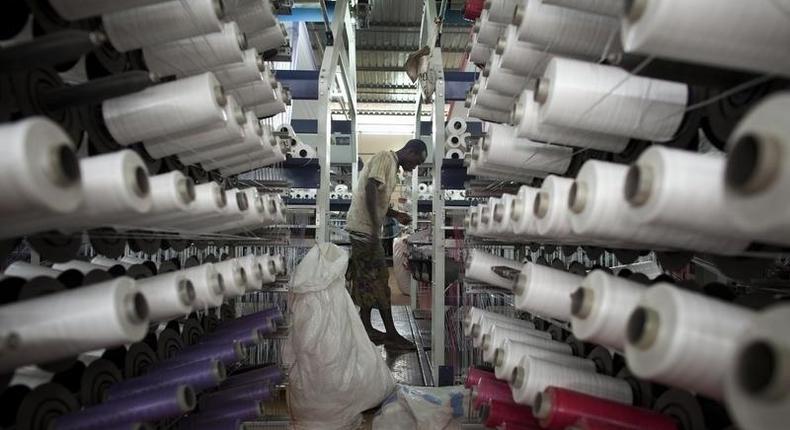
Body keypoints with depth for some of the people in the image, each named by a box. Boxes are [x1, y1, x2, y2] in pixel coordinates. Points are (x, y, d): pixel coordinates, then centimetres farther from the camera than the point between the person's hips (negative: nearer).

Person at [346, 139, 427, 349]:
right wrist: (375, 228, -26)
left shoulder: (391, 166, 20)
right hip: (364, 229, -10)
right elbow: (371, 189, -23)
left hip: (365, 230, 10)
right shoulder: (385, 158, -10)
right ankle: (391, 334, 0)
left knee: (368, 280, 13)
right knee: (378, 281, -6)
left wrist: (396, 215, 10)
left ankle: (366, 328, 21)